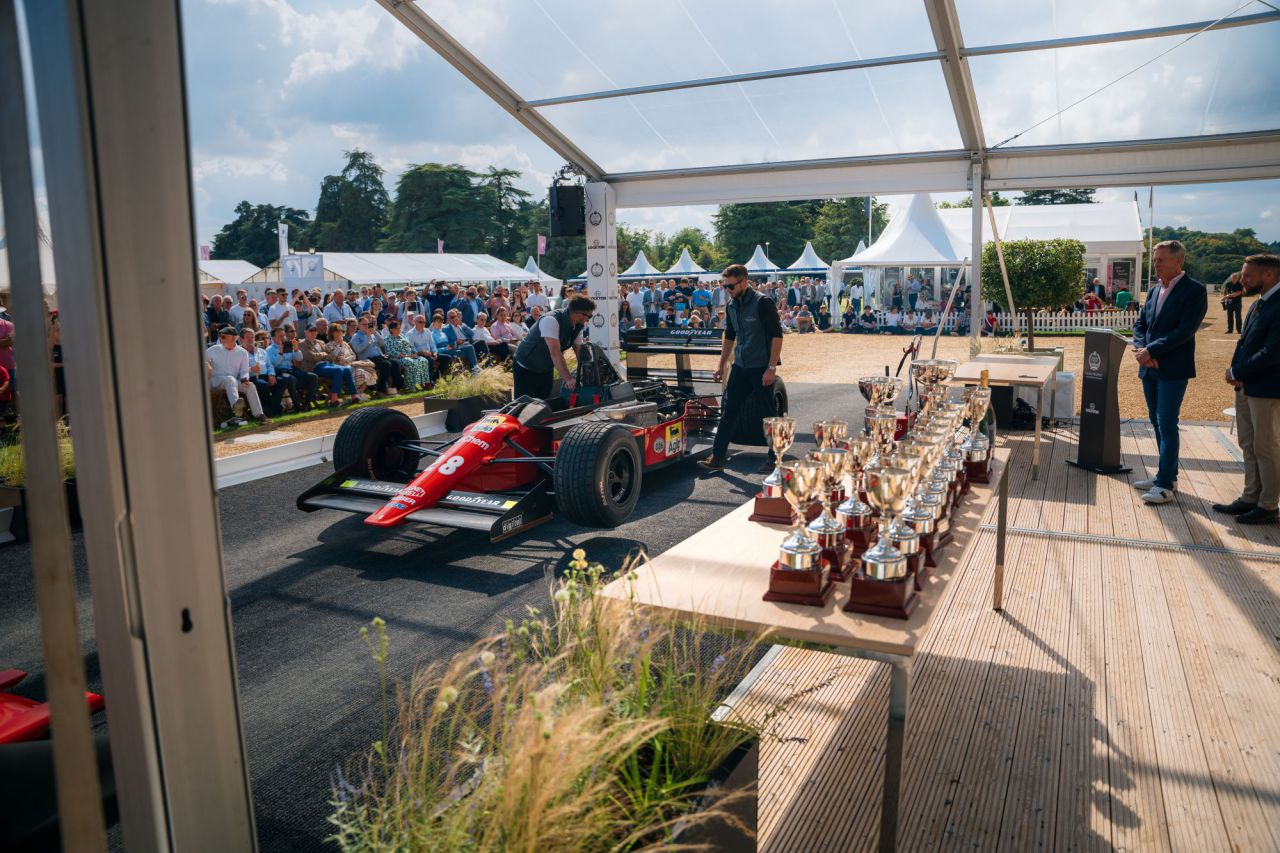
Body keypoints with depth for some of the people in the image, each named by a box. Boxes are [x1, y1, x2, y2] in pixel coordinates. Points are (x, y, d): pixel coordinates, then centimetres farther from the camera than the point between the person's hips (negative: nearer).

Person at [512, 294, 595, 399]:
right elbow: (555, 353, -39)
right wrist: (568, 378, -45)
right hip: (526, 368, -7)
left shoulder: (578, 325, -7)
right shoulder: (551, 321, -32)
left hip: (547, 369, 7)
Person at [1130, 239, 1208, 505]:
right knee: (1158, 423, 13)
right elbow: (1140, 324, 12)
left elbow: (1185, 330, -17)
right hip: (1150, 367, 7)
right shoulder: (1155, 291, 13)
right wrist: (1142, 349, -7)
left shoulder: (1194, 290, -9)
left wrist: (1151, 351, -18)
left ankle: (1165, 485, -4)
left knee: (1167, 424, -7)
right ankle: (1167, 474, 24)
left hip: (1173, 370, -7)